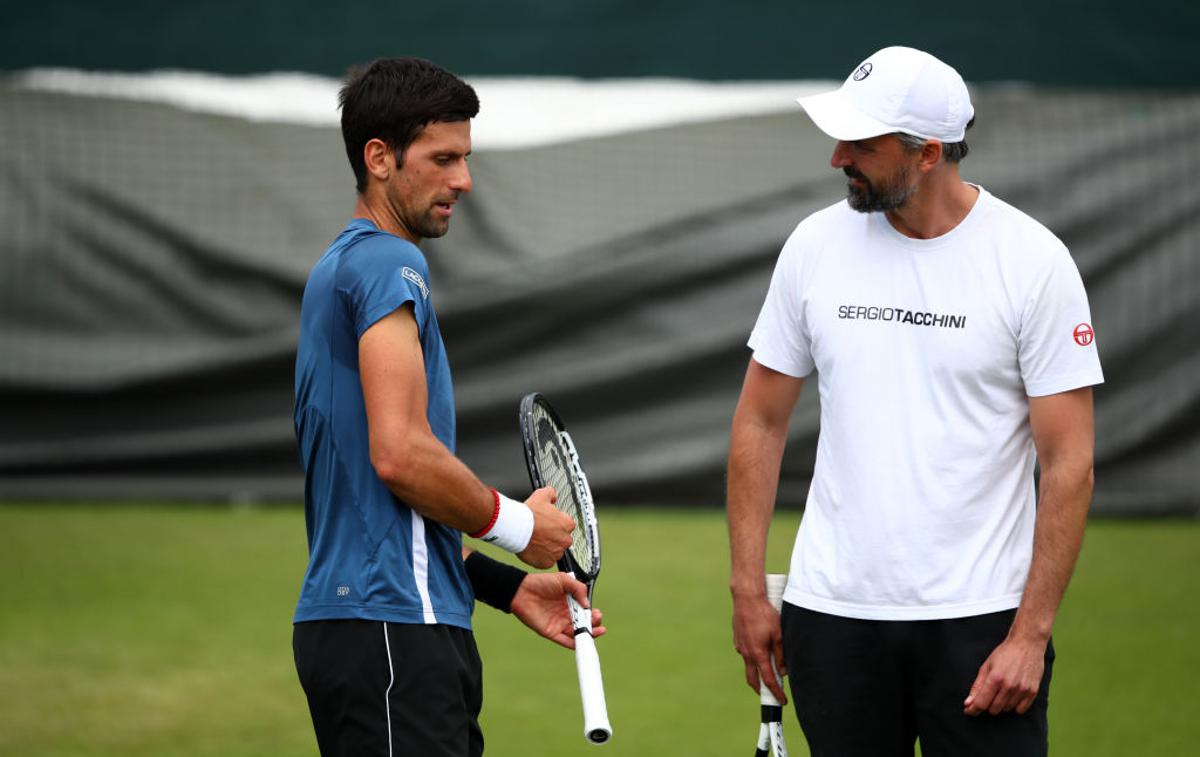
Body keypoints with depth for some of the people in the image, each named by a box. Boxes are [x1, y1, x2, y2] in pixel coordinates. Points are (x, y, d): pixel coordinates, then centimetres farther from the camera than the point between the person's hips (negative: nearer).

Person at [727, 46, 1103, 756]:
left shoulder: (1032, 260, -8)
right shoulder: (817, 244, 3)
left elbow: (1069, 462, -7)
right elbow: (761, 422, 10)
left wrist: (1031, 636, -12)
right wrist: (748, 589, 4)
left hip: (979, 618, -3)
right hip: (832, 612, 3)